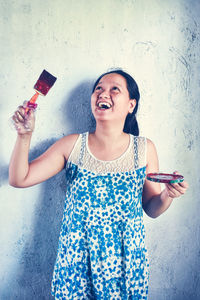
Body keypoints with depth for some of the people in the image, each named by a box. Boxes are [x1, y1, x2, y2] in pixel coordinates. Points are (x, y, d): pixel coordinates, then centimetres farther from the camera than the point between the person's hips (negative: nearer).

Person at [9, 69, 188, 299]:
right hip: (76, 259, 0)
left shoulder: (144, 149, -4)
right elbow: (19, 179, -4)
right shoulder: (72, 145, -4)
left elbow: (152, 209, 3)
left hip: (124, 261, 0)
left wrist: (167, 195, -17)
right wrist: (24, 136, -15)